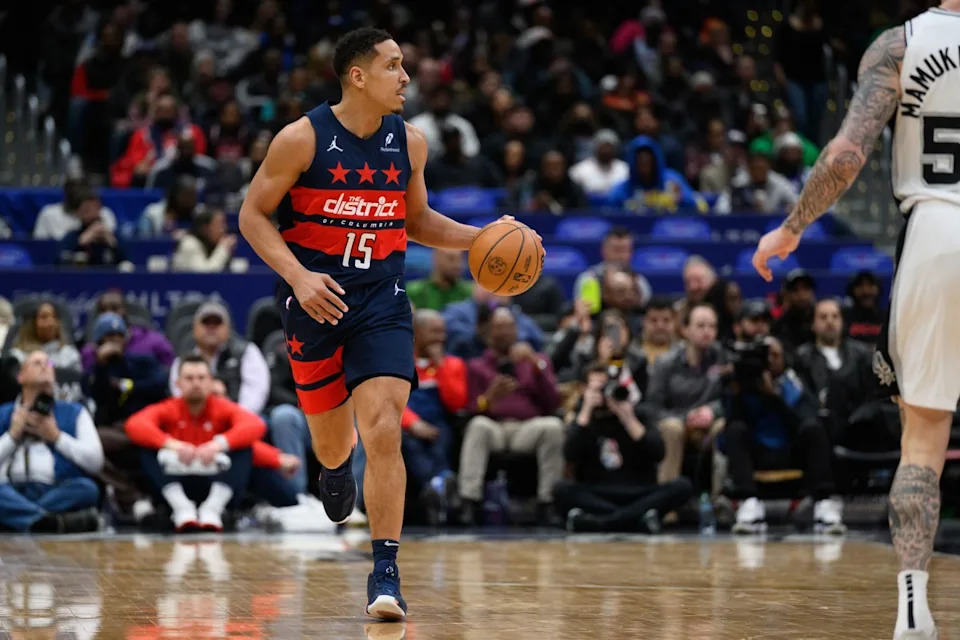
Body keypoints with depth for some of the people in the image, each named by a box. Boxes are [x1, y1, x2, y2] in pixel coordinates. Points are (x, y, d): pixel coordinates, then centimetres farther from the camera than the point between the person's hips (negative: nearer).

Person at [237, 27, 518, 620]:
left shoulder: (409, 142, 2)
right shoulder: (303, 138, -11)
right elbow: (253, 215, -7)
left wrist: (481, 239, 1)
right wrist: (298, 276, -21)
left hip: (381, 300, 2)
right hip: (315, 299, -1)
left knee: (384, 432, -16)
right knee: (331, 441, 11)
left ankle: (386, 572, -11)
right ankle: (337, 463, 52)